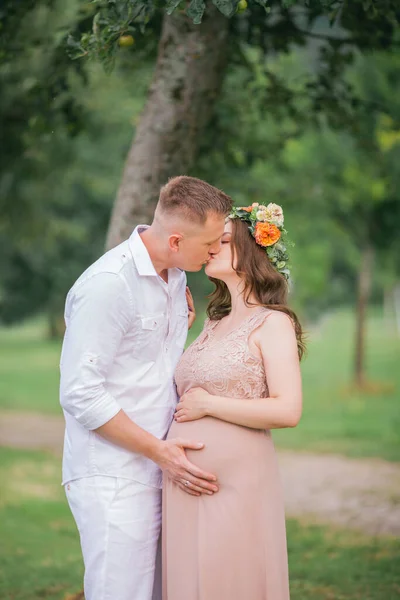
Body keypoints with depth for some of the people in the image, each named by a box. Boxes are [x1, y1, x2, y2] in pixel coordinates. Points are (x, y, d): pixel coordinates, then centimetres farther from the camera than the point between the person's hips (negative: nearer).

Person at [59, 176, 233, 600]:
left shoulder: (176, 276, 11)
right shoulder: (108, 284, -16)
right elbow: (80, 394, -18)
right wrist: (159, 451, -16)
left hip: (160, 471, 8)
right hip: (112, 480, -8)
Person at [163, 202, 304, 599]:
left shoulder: (273, 323, -5)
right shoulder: (214, 323, 17)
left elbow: (288, 411, -16)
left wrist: (207, 404, -11)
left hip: (235, 480, -7)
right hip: (187, 484, 7)